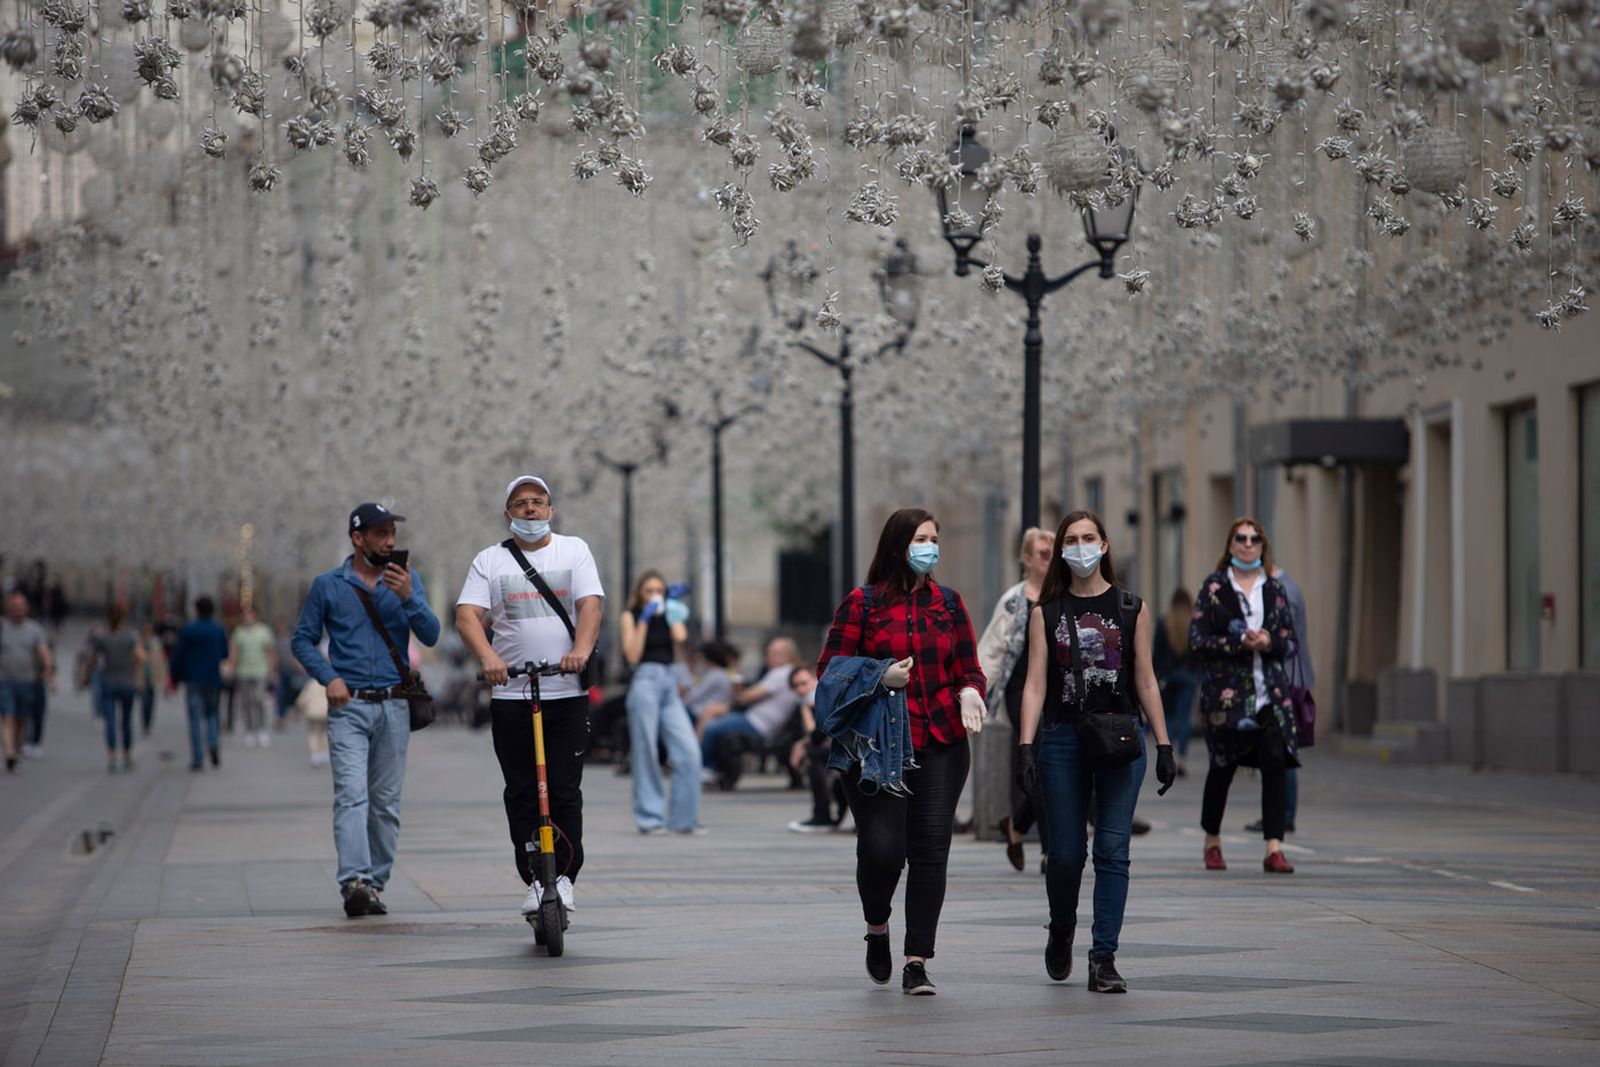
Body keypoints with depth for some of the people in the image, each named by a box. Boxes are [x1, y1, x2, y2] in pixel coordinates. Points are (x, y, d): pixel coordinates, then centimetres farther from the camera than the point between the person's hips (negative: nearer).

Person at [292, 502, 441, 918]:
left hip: (393, 706, 3)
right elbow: (302, 639, 10)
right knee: (352, 794, -16)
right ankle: (353, 881, -27)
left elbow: (430, 635, 0)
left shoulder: (406, 579, 9)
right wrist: (329, 677, -5)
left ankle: (375, 884, 12)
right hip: (349, 705, -3)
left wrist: (407, 597, -15)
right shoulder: (327, 585, 5)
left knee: (386, 802, 4)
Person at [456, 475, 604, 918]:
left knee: (565, 792, -3)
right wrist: (487, 656, -24)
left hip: (567, 694, -1)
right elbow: (467, 615, -4)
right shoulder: (489, 561, 9)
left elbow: (591, 603, -4)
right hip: (511, 695, 1)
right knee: (521, 794, 2)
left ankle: (565, 875, 6)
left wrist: (581, 649, -24)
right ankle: (533, 881, 9)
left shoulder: (574, 550, 10)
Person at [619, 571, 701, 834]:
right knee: (646, 753, -3)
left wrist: (673, 613, 5)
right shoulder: (631, 616, 7)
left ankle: (683, 818, 2)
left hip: (669, 683, 4)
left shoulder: (668, 615, 18)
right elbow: (632, 655, -6)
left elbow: (680, 638, -2)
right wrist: (644, 620, -8)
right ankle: (650, 818, 4)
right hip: (645, 681, -4)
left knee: (689, 752, -6)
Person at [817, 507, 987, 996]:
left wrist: (969, 692, -9)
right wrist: (879, 677, -15)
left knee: (930, 851, -4)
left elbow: (969, 668, 14)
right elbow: (830, 669, 1)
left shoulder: (949, 603, 13)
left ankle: (917, 963, 2)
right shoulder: (862, 603, 3)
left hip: (941, 745, 3)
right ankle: (877, 929, 20)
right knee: (881, 848, -11)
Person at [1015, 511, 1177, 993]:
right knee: (1066, 852, 4)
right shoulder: (1046, 613, 6)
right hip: (1063, 740, 0)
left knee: (1113, 850, -7)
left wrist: (1164, 746, 4)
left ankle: (1104, 959, -5)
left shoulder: (1131, 609, 7)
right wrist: (1026, 745, -9)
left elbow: (1145, 681, 8)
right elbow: (1035, 684, 1)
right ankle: (1061, 934, 31)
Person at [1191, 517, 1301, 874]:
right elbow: (1197, 639, -4)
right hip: (1226, 689, -2)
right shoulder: (1214, 587, 2)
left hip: (1269, 691, 2)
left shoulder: (1274, 589, 11)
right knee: (1223, 765, 4)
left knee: (1275, 761, -12)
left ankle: (1274, 848, -14)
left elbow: (1288, 639, 11)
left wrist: (1268, 642, -12)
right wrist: (1240, 643, -16)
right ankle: (1212, 842, 24)